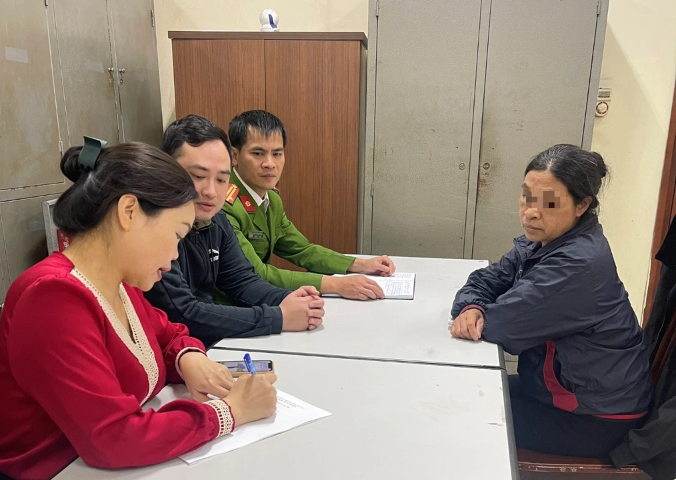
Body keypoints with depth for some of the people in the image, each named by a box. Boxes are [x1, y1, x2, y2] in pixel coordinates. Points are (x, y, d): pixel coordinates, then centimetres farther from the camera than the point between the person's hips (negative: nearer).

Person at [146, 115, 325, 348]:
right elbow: (183, 315, -26)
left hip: (208, 346, 7)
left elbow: (242, 281, 6)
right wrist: (279, 318, -23)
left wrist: (286, 301, -14)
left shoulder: (216, 220, 2)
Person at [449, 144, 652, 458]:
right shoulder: (543, 241, -1)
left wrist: (479, 318, -7)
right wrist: (471, 308, -21)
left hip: (596, 418, -8)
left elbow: (503, 325, -29)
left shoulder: (579, 263, -31)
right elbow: (486, 279, 0)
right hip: (559, 388, 8)